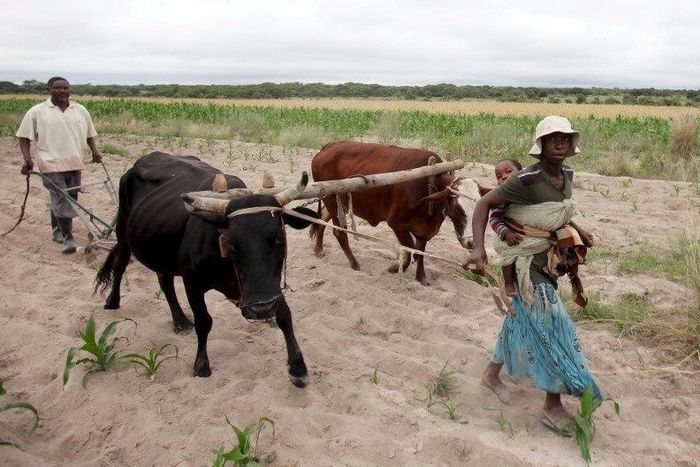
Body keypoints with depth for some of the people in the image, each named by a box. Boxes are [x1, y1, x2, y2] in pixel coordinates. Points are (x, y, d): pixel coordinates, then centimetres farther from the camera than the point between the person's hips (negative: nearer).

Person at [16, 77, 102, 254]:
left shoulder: (80, 110, 10)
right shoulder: (37, 112, 0)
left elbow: (89, 134, 19)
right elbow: (24, 137, 2)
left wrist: (94, 151, 4)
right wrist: (27, 158, -10)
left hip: (74, 163, 4)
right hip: (52, 164, -4)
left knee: (70, 200, 11)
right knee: (62, 202, -11)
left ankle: (58, 231, 31)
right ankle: (68, 239, -6)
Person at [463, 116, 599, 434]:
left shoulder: (566, 176, 3)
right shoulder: (527, 180, -22)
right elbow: (484, 204, -22)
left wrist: (578, 231, 7)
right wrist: (478, 249, -34)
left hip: (548, 264, 8)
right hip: (529, 266, -8)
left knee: (520, 320, 20)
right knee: (553, 331, -4)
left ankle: (492, 374, 41)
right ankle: (553, 407, 12)